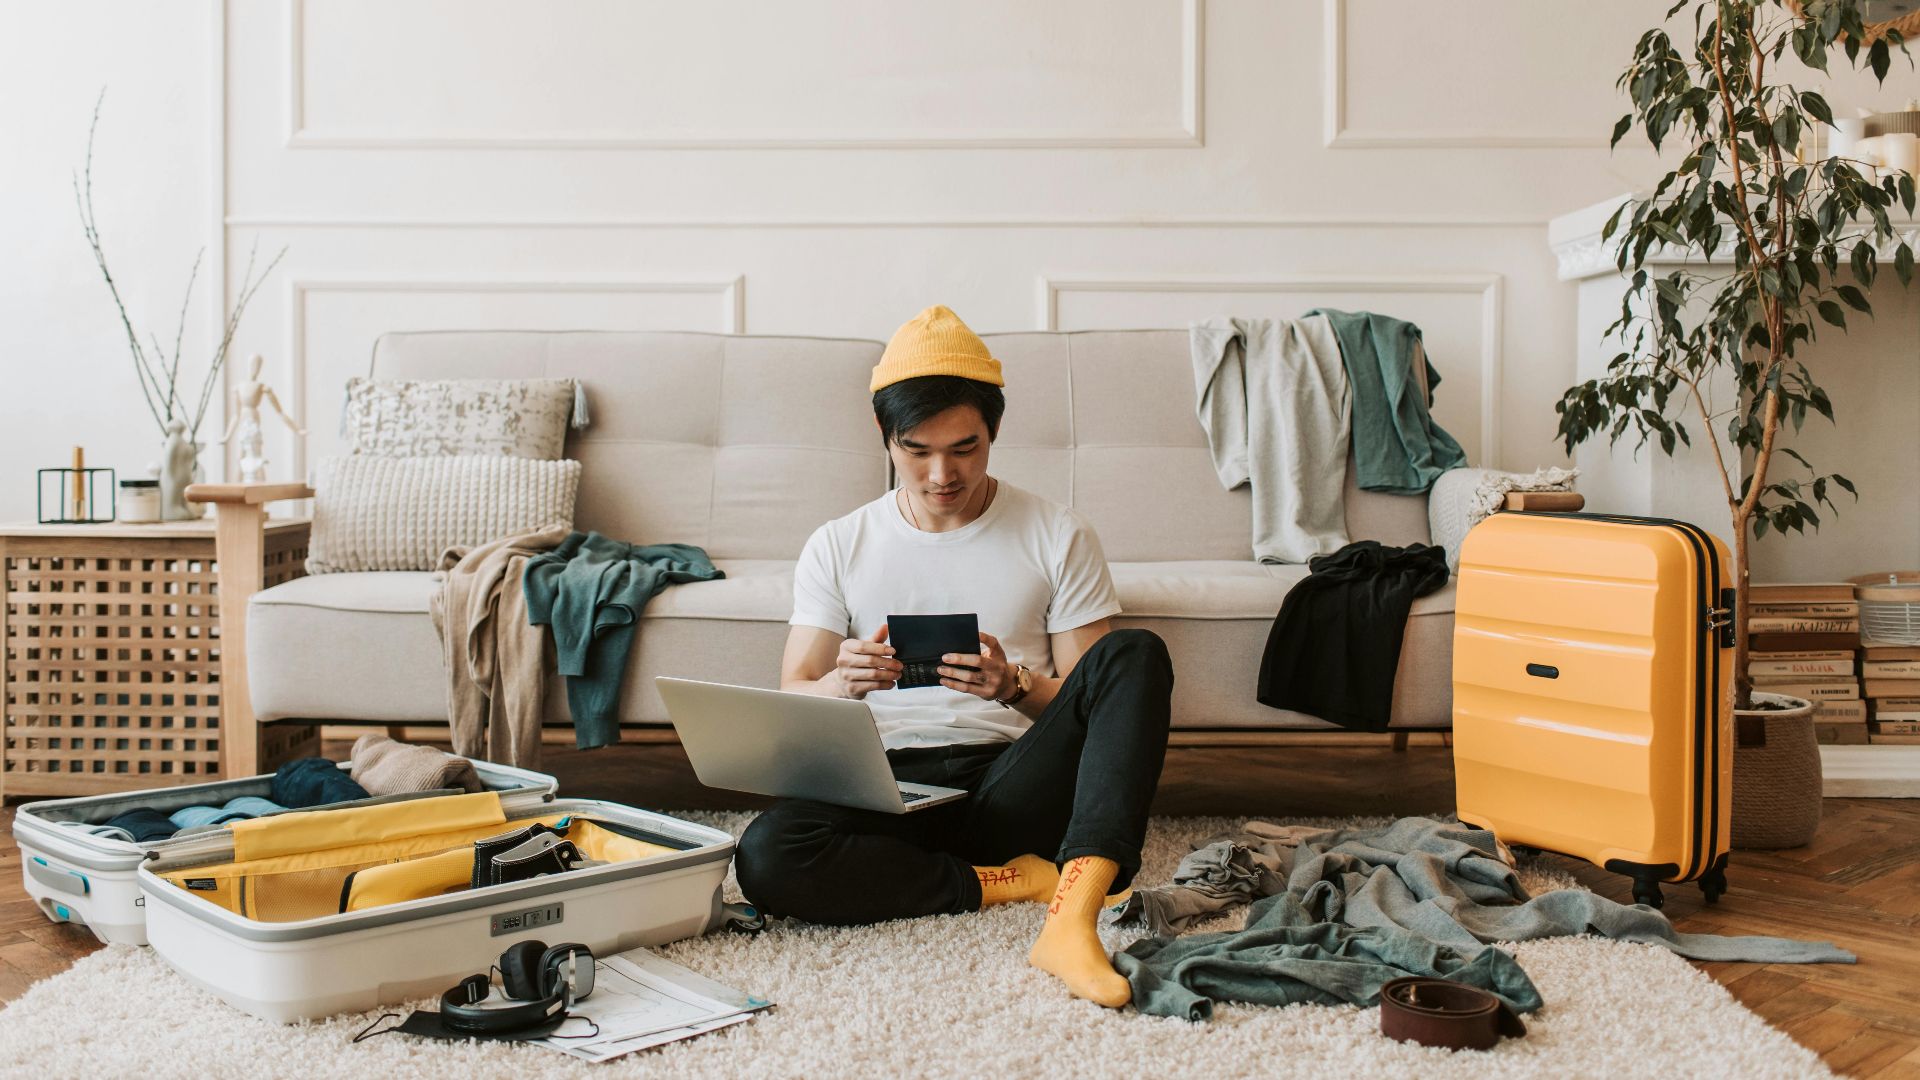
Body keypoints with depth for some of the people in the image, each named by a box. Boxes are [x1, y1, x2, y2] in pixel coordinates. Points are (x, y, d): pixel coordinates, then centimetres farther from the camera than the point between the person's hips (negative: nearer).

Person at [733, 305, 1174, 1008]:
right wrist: (842, 683, -20)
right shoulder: (837, 547, 10)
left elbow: (1093, 700, 3)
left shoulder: (1058, 538, 6)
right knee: (765, 857, -31)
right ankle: (1016, 882, -18)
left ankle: (1072, 918, -42)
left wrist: (1013, 686, -19)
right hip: (890, 787, 1)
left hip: (1012, 786, 0)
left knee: (1135, 655, -26)